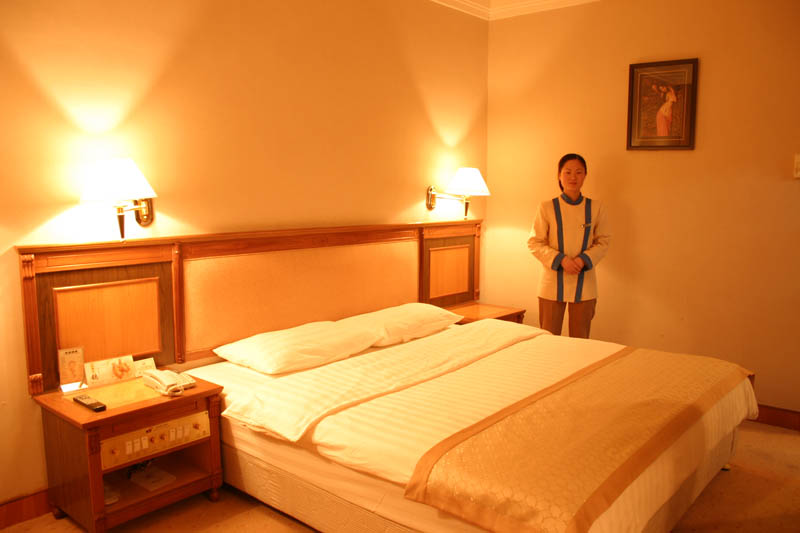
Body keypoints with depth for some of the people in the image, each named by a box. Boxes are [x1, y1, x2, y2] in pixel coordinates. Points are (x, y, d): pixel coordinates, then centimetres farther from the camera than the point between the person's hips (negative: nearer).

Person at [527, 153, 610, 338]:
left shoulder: (595, 208, 2)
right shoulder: (547, 208, -3)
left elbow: (603, 241, 7)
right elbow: (534, 243, -2)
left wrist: (584, 259, -12)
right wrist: (560, 259, -16)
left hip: (584, 283, 1)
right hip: (553, 282, -1)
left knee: (581, 340, 9)